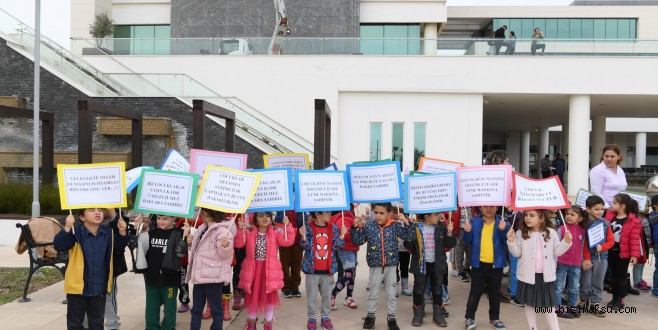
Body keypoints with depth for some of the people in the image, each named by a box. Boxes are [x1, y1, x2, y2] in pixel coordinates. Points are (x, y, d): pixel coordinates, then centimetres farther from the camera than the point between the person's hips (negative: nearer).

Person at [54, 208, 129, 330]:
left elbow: (120, 247, 14)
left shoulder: (108, 233, -1)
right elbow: (58, 246, -26)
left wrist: (122, 232, -4)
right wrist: (67, 228, -39)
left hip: (100, 288, 4)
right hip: (78, 287, -4)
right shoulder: (76, 232, -15)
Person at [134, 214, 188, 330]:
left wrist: (185, 236, -29)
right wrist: (136, 229, 1)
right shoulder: (151, 233, 7)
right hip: (152, 277, 4)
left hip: (169, 278, -4)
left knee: (169, 308, 7)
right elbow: (138, 245, 13)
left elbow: (180, 252, -16)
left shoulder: (177, 234, -7)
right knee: (151, 308, 13)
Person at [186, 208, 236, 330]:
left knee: (216, 309, 3)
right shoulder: (202, 229, 13)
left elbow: (224, 254, -19)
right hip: (199, 276, 9)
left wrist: (226, 246, -39)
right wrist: (191, 243, 9)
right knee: (196, 309, 16)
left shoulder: (222, 230, -15)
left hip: (213, 277, -9)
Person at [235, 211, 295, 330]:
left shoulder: (275, 233, 1)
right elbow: (238, 243, -8)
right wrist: (240, 229, -19)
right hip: (253, 269, 0)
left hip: (269, 269, 0)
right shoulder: (249, 232, 3)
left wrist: (287, 226, -22)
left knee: (270, 296, 7)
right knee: (252, 296, 10)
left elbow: (288, 241, -12)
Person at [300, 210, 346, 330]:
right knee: (312, 295, 8)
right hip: (312, 269, -3)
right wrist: (303, 236, -28)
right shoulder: (308, 227, -9)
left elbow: (336, 247, -2)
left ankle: (325, 316, 28)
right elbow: (305, 247, -12)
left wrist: (342, 235, -13)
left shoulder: (333, 228, 1)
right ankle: (312, 317, 22)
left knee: (327, 295, 13)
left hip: (328, 269, 3)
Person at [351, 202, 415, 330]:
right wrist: (356, 228, -12)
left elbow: (409, 237, -7)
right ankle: (370, 316, 29)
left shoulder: (395, 225, -5)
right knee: (373, 293, 13)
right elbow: (357, 241, 0)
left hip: (391, 266, 0)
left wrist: (406, 222, -19)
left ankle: (391, 318, 24)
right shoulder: (368, 226, -4)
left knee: (391, 294, 11)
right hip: (375, 266, 0)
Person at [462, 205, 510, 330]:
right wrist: (467, 232, -19)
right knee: (475, 292, 6)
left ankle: (494, 318, 26)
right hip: (478, 264, 0)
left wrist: (503, 230, -27)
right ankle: (469, 318, 14)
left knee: (495, 293, 13)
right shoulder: (474, 221, 0)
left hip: (496, 265, 1)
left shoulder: (502, 222, -2)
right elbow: (468, 241, 1)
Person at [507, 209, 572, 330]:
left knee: (549, 305, 9)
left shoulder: (551, 232, -1)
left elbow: (557, 251, 3)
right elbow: (517, 253, -6)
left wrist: (567, 241, -10)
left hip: (546, 276, 0)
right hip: (528, 276, 0)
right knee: (530, 304, 12)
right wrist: (511, 241, -21)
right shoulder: (521, 233, -5)